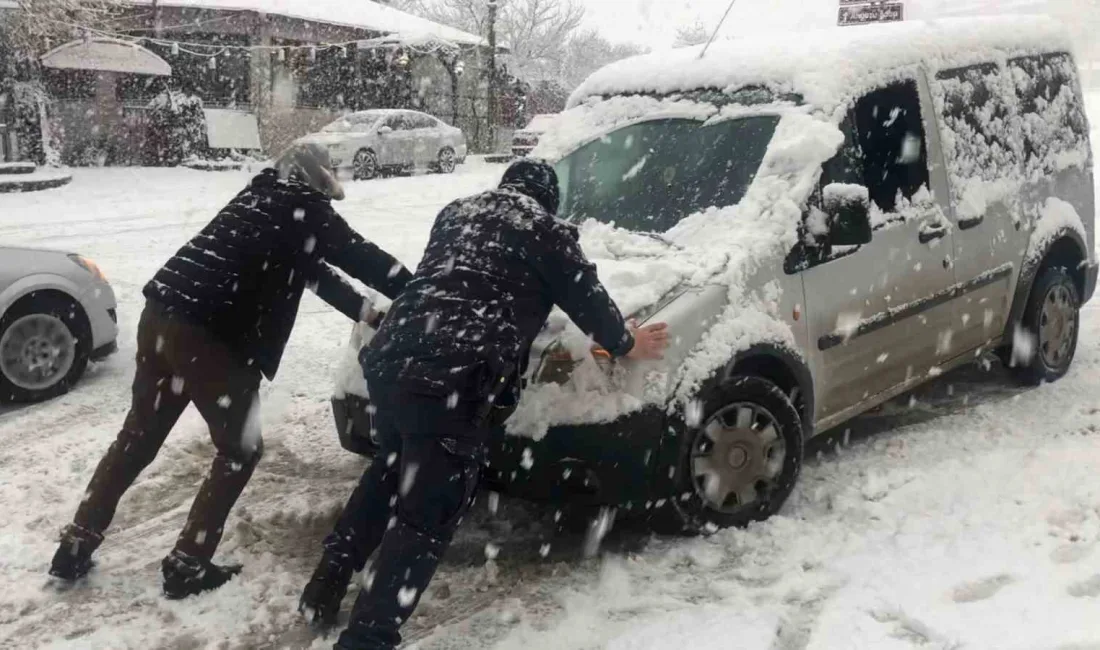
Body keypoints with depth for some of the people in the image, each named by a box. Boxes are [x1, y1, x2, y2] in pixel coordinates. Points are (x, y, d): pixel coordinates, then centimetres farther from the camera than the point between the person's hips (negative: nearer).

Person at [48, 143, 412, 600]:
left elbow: (310, 268, 27)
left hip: (163, 314, 8)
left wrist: (367, 312, 29)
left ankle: (75, 546, 30)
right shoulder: (303, 205, 0)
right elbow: (362, 256, 1)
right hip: (208, 335, -8)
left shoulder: (266, 196, 22)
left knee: (138, 437, 22)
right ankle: (188, 565, 13)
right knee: (240, 449, 9)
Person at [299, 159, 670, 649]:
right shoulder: (545, 230, 9)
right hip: (454, 382, -7)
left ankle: (323, 593, 35)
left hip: (389, 359, 7)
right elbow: (587, 298, 15)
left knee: (391, 472, 29)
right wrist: (625, 344, 33)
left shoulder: (455, 212, 27)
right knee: (426, 515, 1)